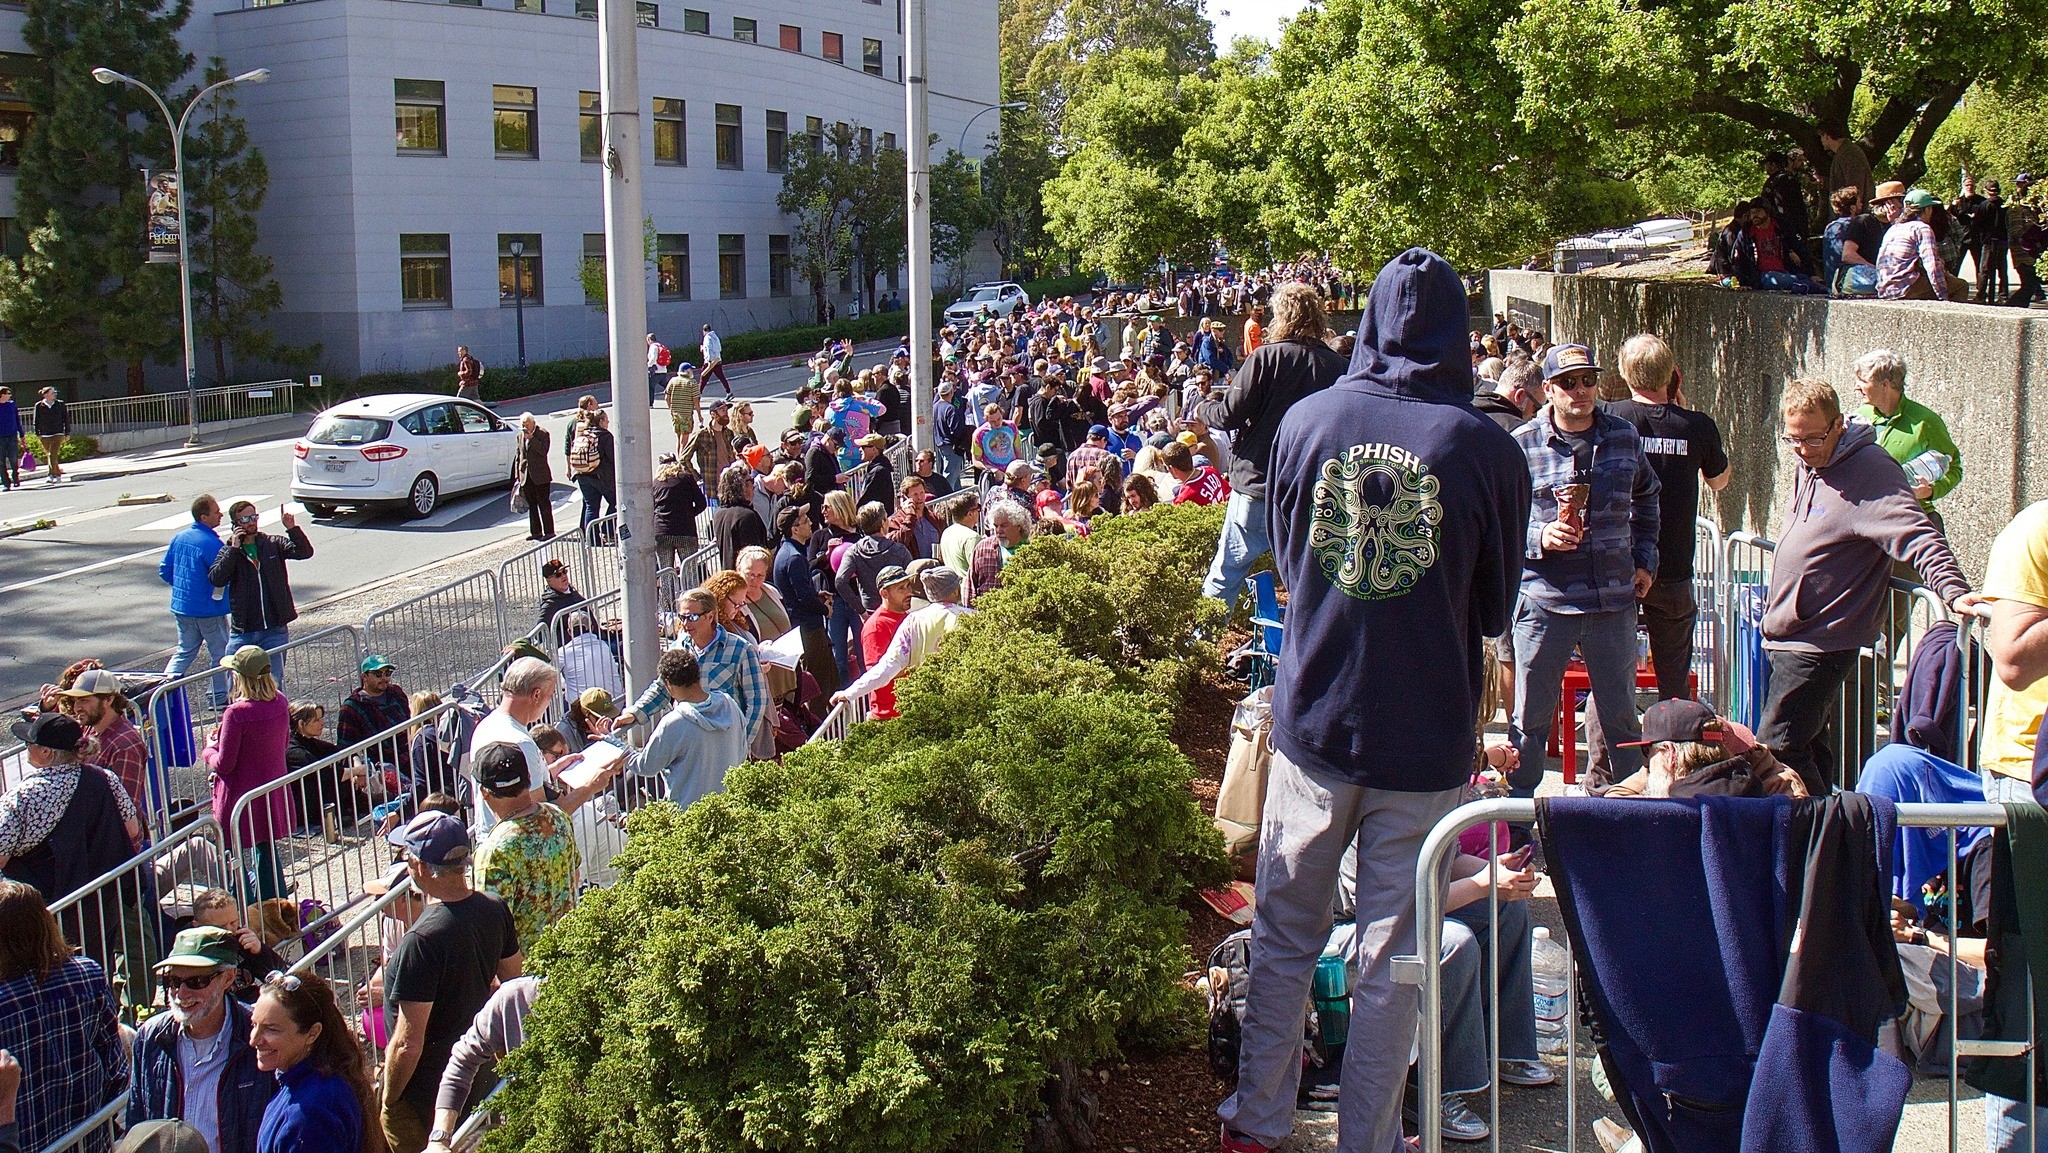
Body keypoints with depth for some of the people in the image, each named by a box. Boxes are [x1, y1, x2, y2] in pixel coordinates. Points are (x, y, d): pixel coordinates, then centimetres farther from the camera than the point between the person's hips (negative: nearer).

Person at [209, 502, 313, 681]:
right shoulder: (228, 552, 4)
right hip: (243, 632, 0)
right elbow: (217, 579, -12)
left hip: (275, 630, 0)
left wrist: (293, 529, -20)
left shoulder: (273, 544, 6)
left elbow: (305, 552, -6)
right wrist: (234, 548, -15)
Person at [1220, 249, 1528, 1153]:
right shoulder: (1487, 448, -11)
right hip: (1425, 739, -2)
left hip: (1313, 721, 2)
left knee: (1285, 936, 16)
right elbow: (1495, 609, 2)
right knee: (1391, 959, 9)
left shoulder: (1304, 420, -4)